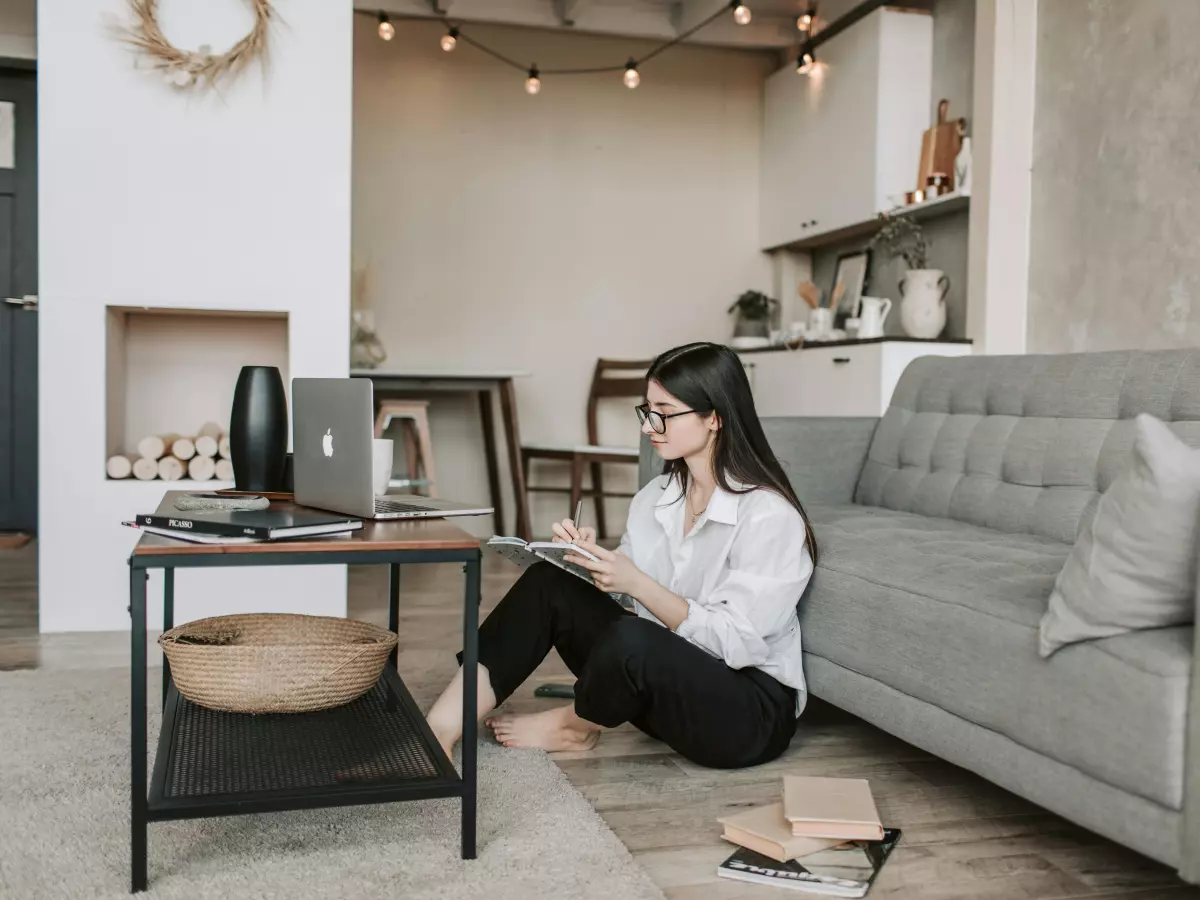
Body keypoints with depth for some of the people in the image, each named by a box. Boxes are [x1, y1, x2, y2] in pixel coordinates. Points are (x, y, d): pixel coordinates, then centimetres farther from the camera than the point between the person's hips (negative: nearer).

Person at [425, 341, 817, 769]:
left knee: (631, 639, -34)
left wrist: (635, 582, -28)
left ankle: (574, 726, 0)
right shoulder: (656, 497, 5)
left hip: (752, 712, -7)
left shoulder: (770, 515, -18)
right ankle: (442, 729, -12)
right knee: (549, 585, -8)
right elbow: (621, 584, 6)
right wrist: (589, 556, -14)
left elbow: (735, 641, -22)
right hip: (668, 682, 7)